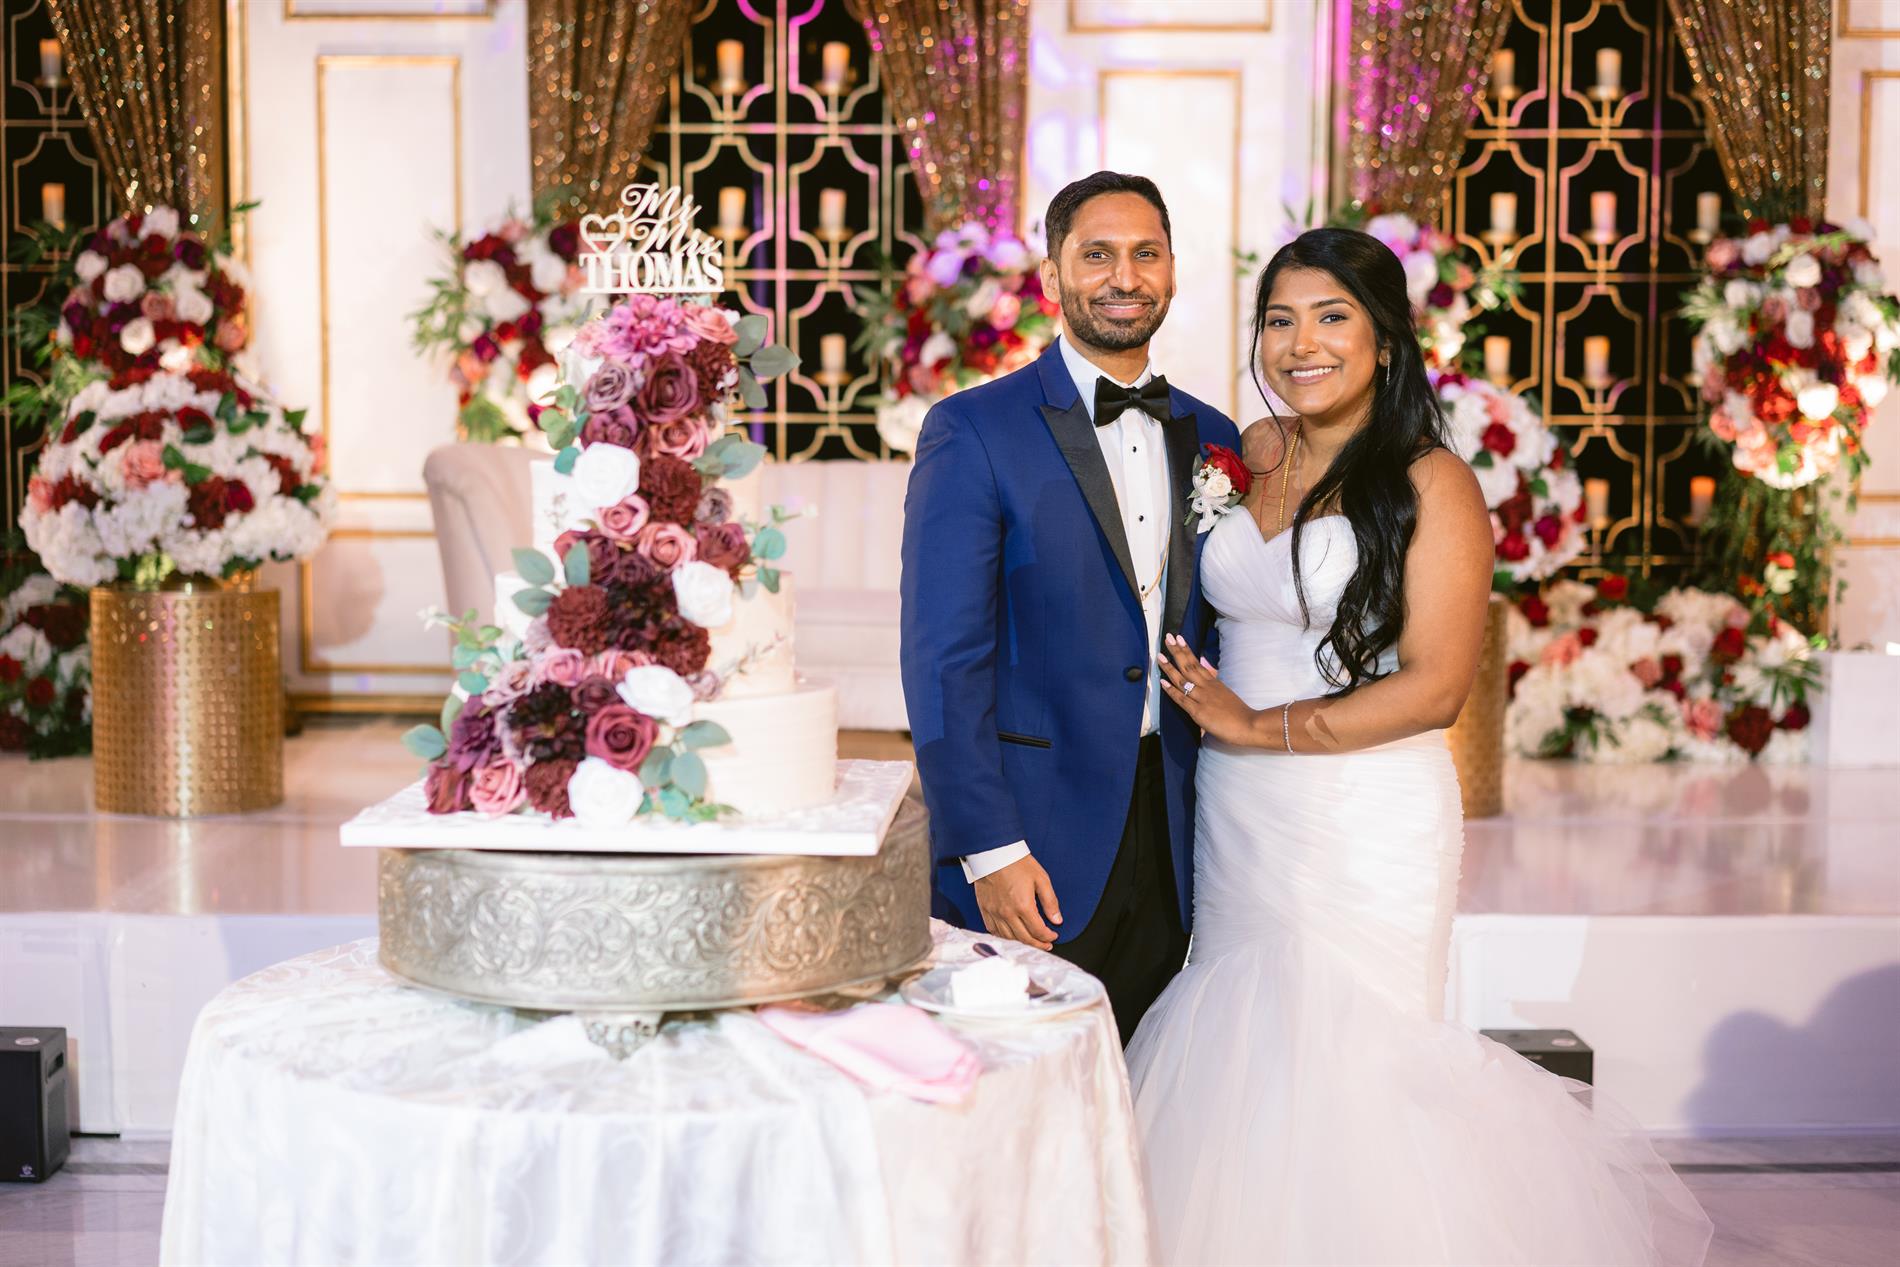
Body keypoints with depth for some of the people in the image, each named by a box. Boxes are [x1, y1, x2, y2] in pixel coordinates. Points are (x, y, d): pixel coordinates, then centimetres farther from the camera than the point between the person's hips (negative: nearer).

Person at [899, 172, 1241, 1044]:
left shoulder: (1210, 440, 11)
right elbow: (944, 658, -10)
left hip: (1171, 856, 5)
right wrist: (987, 849, -15)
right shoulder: (973, 432, -6)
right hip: (1030, 847, -5)